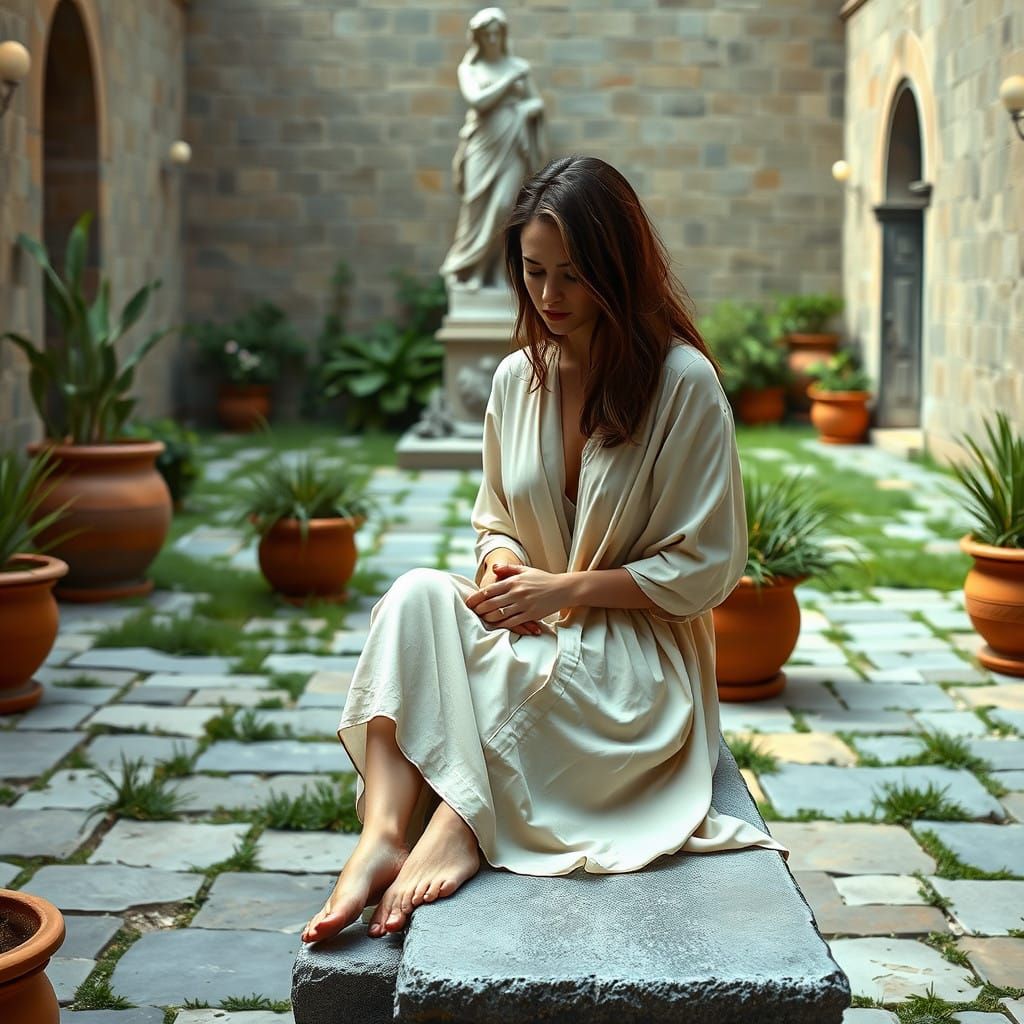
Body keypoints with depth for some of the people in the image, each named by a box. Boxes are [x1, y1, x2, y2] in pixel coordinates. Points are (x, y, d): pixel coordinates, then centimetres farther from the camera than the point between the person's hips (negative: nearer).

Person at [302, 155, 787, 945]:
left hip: (643, 662, -5)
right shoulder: (516, 378, 8)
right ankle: (384, 834, -42)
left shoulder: (683, 382, -9)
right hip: (535, 638, 5)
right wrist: (501, 569, -7)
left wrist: (564, 589, -16)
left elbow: (705, 569, -9)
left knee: (513, 665, -38)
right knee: (416, 595, -27)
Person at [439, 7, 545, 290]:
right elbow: (477, 100, -9)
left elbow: (537, 101, 17)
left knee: (503, 207, -11)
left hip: (512, 147, 1)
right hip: (483, 144, -1)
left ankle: (487, 272, -4)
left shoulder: (518, 65, 13)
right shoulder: (469, 68, 8)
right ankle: (463, 269, 7)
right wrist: (510, 80, -7)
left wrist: (530, 108, -4)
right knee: (477, 207, -5)